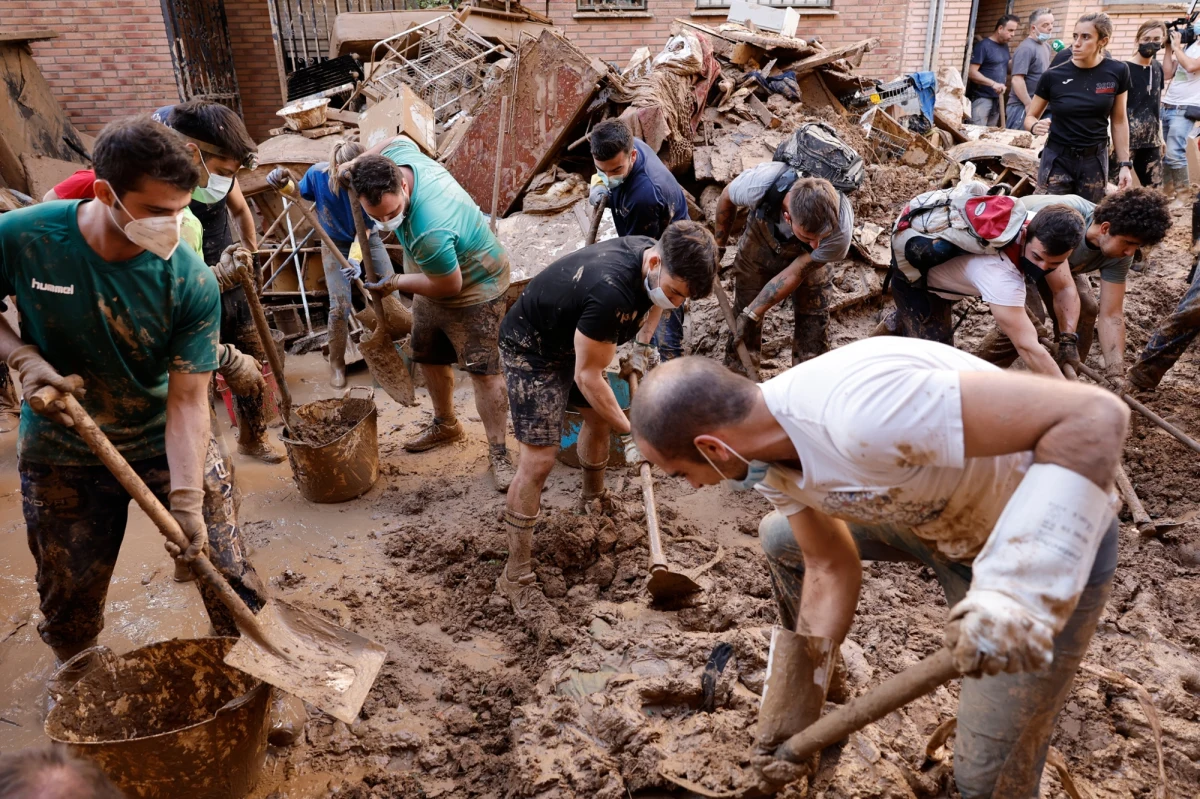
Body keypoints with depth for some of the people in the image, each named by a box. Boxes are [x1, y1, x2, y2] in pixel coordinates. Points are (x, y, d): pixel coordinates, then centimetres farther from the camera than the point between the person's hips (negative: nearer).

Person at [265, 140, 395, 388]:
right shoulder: (318, 174, -26)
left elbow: (365, 228, -24)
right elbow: (298, 192, -2)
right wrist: (282, 184, -24)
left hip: (367, 241, 1)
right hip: (335, 244, -1)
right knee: (340, 306, -8)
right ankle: (336, 363, 12)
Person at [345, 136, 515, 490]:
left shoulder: (428, 233, -44)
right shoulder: (397, 156, -21)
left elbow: (450, 286, -29)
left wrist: (394, 282, -15)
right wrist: (356, 163, -7)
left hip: (473, 287, -9)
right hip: (434, 280, 9)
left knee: (483, 371, -8)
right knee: (429, 358, 20)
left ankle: (498, 452, 3)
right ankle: (445, 424, 40)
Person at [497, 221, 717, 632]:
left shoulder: (653, 254, -14)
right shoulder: (612, 291, -40)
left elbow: (653, 301, 14)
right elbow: (587, 376, -29)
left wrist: (640, 348, 3)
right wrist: (629, 434, -22)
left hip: (571, 339, 9)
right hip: (531, 350, -8)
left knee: (598, 416, 19)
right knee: (538, 460, -11)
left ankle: (593, 500, 47)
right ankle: (516, 575, 0)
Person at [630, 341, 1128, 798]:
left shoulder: (862, 411, -40)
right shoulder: (770, 462, -11)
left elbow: (1095, 416, -39)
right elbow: (832, 568, 1)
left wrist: (1016, 595, -46)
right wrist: (793, 713, 7)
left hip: (1050, 541, -7)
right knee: (781, 539, 16)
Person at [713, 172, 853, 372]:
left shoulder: (840, 230, -40)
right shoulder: (759, 183, -41)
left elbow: (794, 274, -26)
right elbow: (727, 197, -16)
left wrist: (751, 314, -22)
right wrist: (718, 245, -2)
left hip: (805, 260, 0)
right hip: (758, 246, 1)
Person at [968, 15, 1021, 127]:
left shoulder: (1005, 46, 14)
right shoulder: (983, 45, -9)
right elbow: (972, 72, -17)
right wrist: (993, 83, -27)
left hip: (998, 99, 8)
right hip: (981, 98, -8)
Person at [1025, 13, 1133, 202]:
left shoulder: (1117, 72, -3)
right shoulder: (1053, 76, -7)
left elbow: (1119, 121, 5)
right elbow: (1030, 117, 3)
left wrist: (1124, 164, 3)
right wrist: (1036, 127, -21)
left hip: (1095, 161, 1)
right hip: (1057, 160, -1)